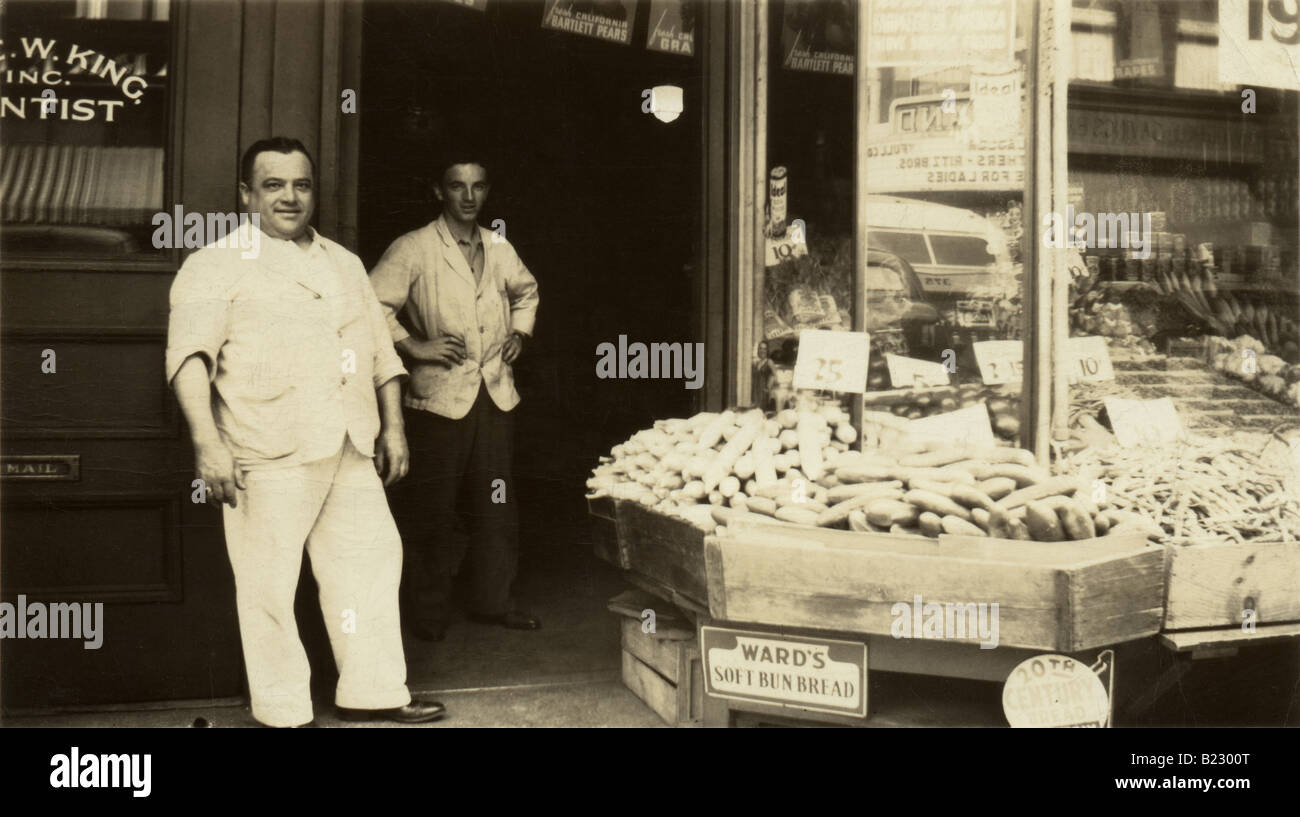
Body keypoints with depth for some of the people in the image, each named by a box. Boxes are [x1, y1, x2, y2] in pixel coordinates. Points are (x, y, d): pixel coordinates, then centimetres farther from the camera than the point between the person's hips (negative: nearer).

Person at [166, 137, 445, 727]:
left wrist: (393, 426, 14)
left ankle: (372, 692, 22)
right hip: (269, 456, -6)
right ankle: (283, 712, 12)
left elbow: (382, 352, 23)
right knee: (269, 582, -2)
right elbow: (190, 359, -11)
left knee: (371, 562, 9)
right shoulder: (216, 266, 0)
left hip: (351, 454, 6)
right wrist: (207, 442, -23)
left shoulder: (345, 264, 20)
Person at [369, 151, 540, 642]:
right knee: (432, 509, 2)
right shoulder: (413, 250, -6)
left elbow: (526, 289, 31)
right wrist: (413, 346, -15)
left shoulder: (500, 250, 11)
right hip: (439, 397, -5)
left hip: (496, 394, 5)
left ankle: (492, 600, 24)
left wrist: (520, 333, 18)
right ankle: (428, 613, 16)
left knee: (497, 502, 10)